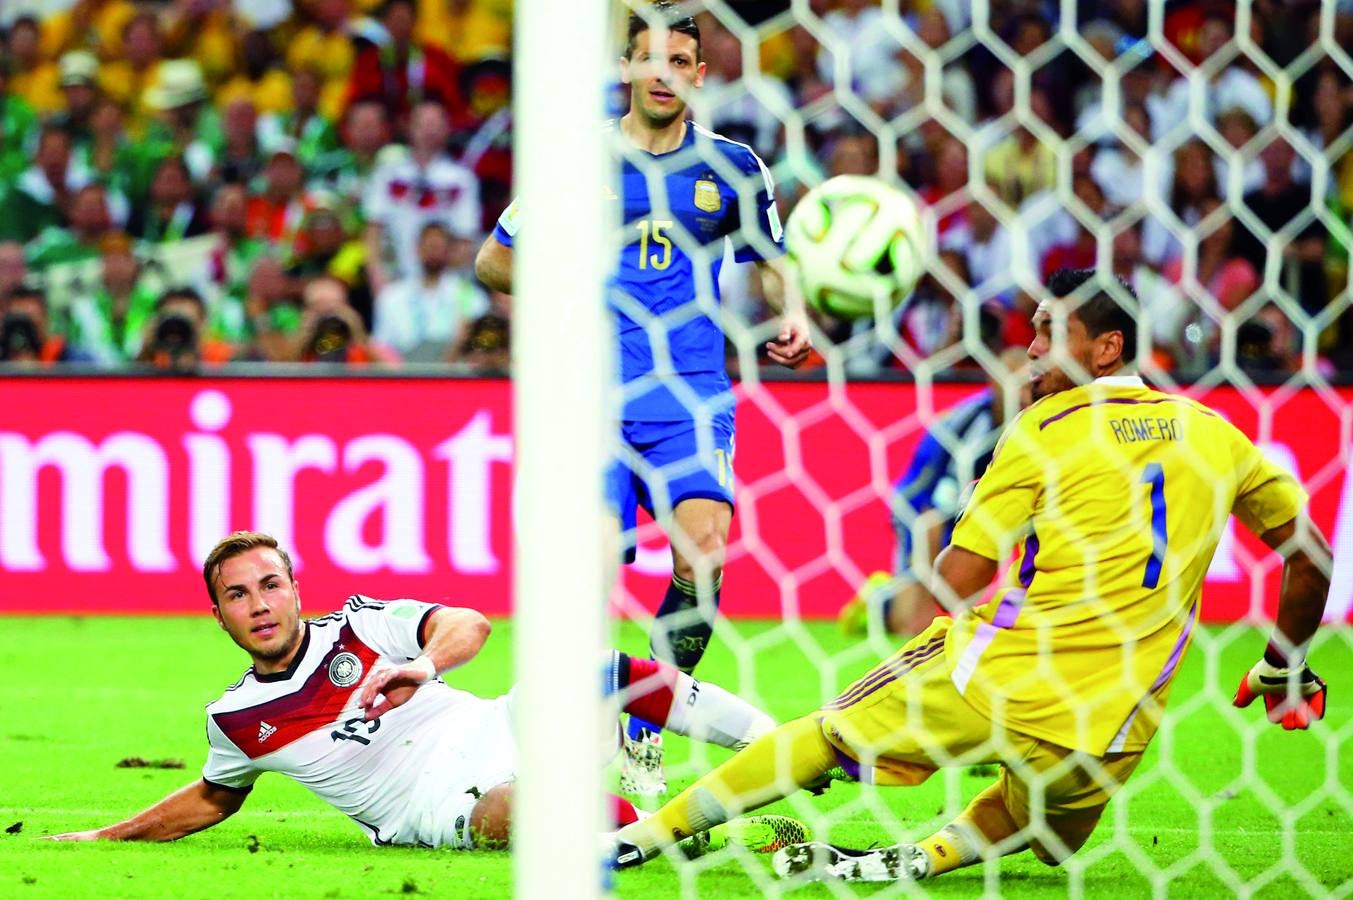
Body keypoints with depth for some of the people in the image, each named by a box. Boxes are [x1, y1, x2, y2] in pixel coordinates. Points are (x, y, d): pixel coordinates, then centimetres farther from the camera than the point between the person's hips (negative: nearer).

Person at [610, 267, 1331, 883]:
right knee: (1047, 835, 29)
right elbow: (1310, 555, 17)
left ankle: (647, 832, 15)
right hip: (1111, 734, 3)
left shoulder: (1047, 425, -3)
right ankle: (932, 854, 0)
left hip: (993, 683, -3)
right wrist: (1281, 672, 31)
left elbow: (956, 584, -7)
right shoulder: (1211, 432, 8)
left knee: (829, 734, 15)